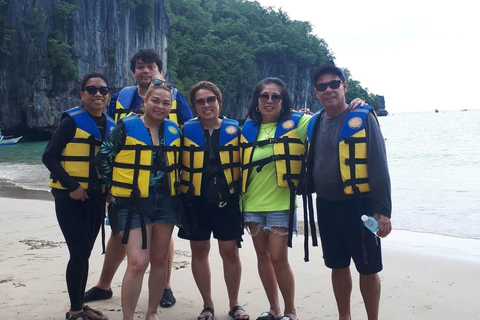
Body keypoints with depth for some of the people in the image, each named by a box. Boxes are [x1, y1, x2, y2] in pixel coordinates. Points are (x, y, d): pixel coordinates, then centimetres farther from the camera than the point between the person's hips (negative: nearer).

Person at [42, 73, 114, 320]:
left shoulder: (111, 126, 8)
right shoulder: (72, 121, -10)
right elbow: (49, 156, -13)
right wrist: (72, 186, -19)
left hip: (96, 198, 6)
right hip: (70, 198, -5)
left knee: (84, 253, 14)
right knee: (78, 254, -5)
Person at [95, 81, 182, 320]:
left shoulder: (173, 130, 7)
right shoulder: (127, 127, -7)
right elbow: (102, 158, -4)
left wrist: (175, 185, 11)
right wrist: (115, 186, -2)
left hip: (166, 203, 5)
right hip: (134, 204, -5)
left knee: (160, 260, 11)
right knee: (137, 263, -11)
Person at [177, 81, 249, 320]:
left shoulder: (235, 129, 1)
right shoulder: (185, 130, -1)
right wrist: (177, 197, -1)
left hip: (227, 200, 0)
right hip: (195, 201, 1)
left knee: (230, 251, 5)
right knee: (199, 251, 9)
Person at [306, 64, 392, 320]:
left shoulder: (363, 117, -9)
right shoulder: (315, 123, 7)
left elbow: (378, 166, -13)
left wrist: (382, 210, -16)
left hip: (358, 205, -5)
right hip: (326, 206, 5)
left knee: (367, 268, 6)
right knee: (338, 266, 16)